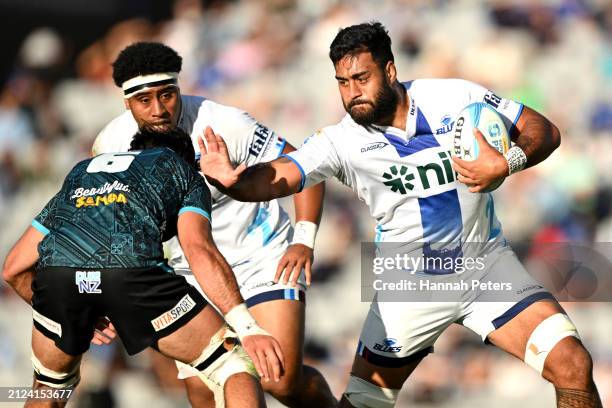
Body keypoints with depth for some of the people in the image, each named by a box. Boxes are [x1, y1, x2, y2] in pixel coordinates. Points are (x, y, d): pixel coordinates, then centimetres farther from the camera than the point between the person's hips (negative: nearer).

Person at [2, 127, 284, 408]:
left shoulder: (79, 172, 40)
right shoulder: (182, 169, 29)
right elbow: (199, 249, 6)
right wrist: (248, 328, -2)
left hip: (54, 268, 4)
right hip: (131, 268, -4)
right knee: (237, 370, 11)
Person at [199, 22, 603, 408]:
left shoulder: (455, 96, -13)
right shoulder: (341, 141, -15)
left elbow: (544, 130, -6)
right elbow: (275, 177, -29)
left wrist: (508, 163, -27)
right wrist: (233, 180, -51)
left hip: (487, 262, 0)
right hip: (409, 282, 0)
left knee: (573, 366, -13)